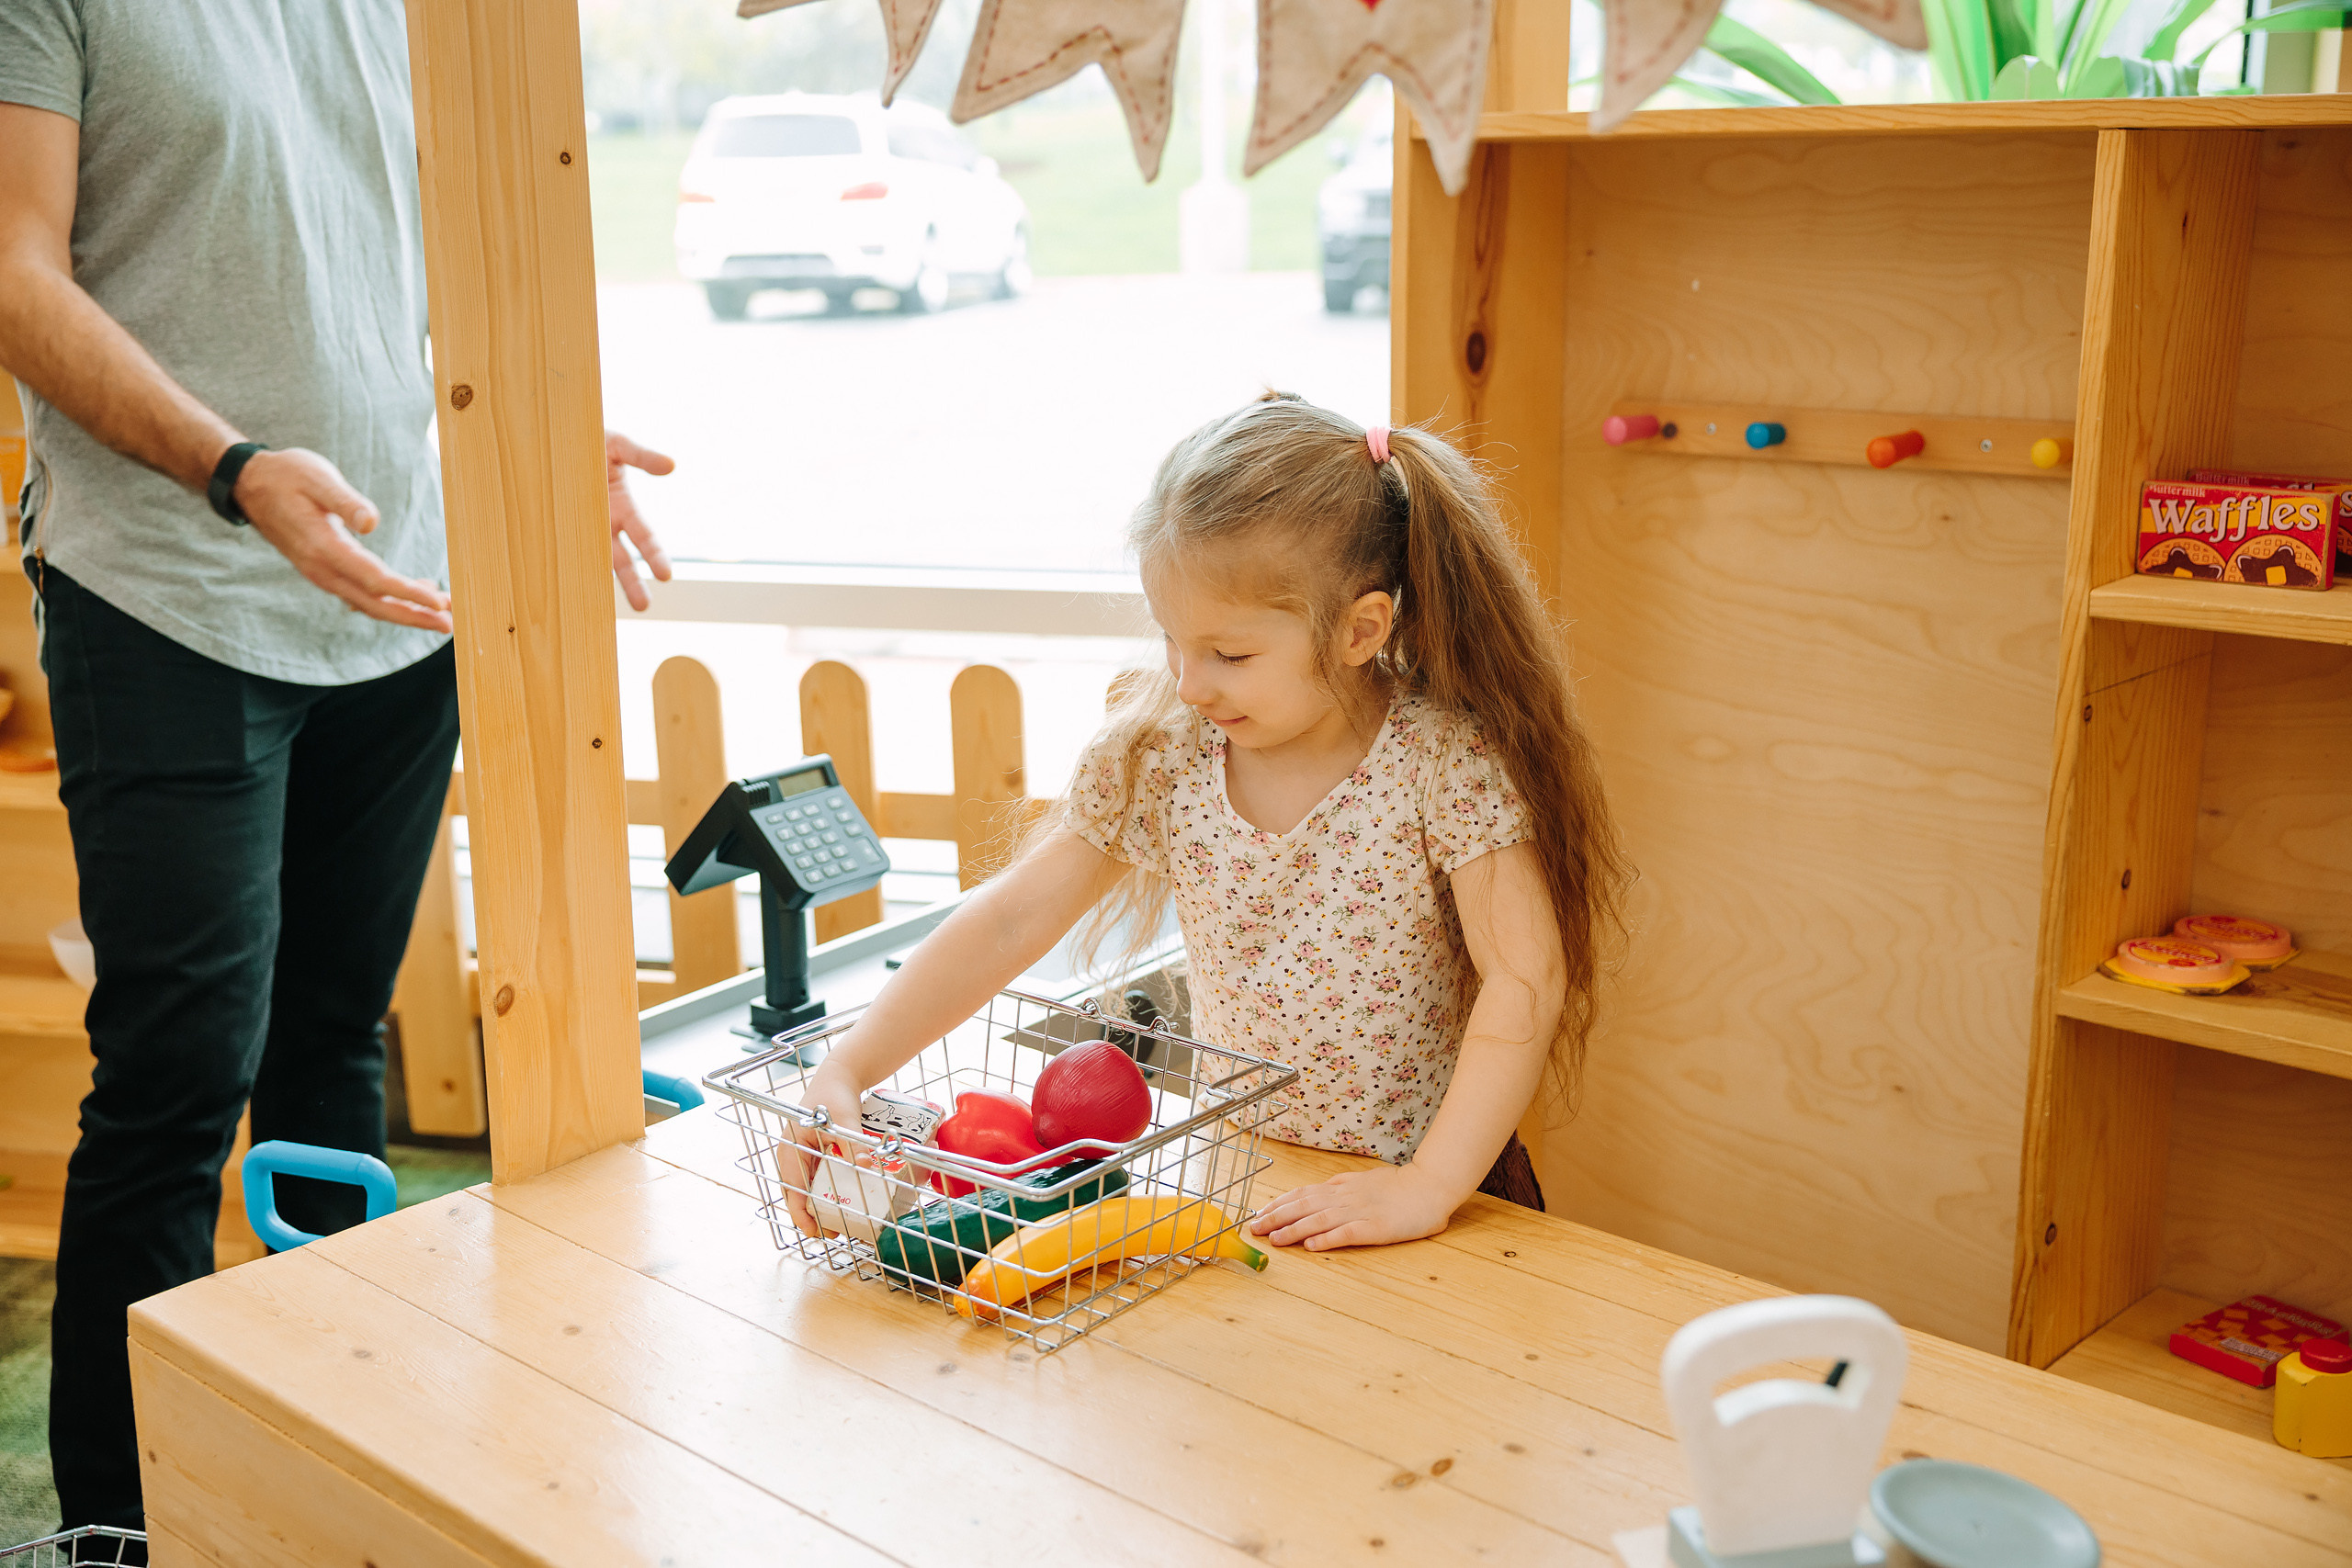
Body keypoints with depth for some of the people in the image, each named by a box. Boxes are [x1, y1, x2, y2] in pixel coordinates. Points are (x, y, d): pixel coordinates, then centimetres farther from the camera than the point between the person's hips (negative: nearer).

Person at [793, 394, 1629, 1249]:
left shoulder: (1444, 761, -14)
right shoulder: (1158, 757, -4)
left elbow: (1526, 979, -17)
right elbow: (1009, 922, -3)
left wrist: (1428, 1187, -24)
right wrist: (845, 1071, -12)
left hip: (1440, 1183, -3)